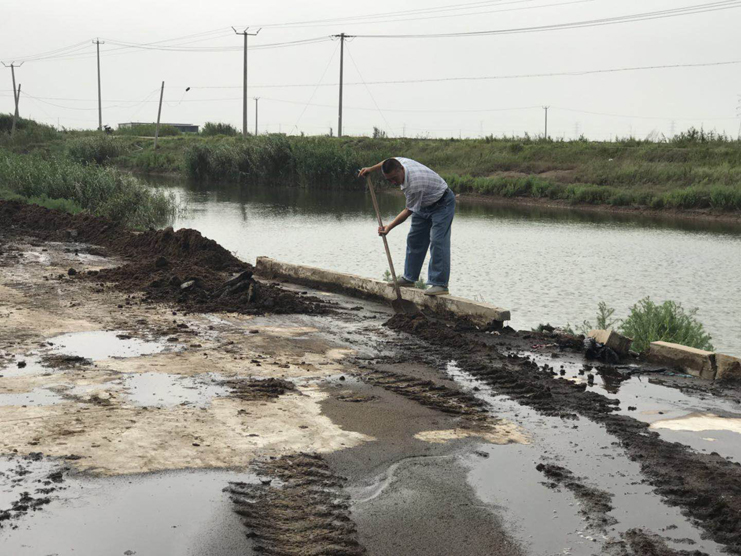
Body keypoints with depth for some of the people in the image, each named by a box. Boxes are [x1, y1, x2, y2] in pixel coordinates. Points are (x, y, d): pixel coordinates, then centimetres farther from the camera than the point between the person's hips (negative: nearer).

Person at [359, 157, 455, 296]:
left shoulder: (415, 184, -38)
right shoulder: (400, 161, -15)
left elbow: (409, 210, -24)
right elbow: (388, 162, 12)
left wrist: (389, 227, -20)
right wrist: (371, 169, 13)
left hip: (441, 204, -9)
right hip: (424, 204, 9)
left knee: (437, 241, -21)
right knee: (414, 239, 11)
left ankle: (440, 284, -24)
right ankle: (409, 278, 20)